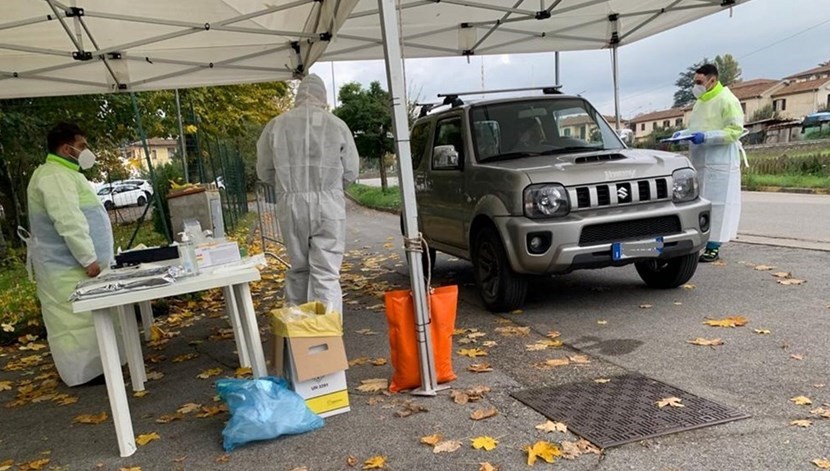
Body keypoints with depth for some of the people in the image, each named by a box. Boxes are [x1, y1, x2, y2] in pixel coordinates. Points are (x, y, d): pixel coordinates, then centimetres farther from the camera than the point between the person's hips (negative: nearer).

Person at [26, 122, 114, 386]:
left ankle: (90, 367, 24)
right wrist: (89, 258, -24)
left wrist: (89, 257, 25)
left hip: (73, 263, 11)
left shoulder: (64, 173, 18)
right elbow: (68, 222, -26)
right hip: (67, 265, -11)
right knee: (74, 319, -4)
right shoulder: (55, 176, -17)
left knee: (84, 317, 15)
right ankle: (83, 373, 2)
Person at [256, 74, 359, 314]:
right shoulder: (336, 125, 0)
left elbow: (264, 171, 9)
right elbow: (350, 172, 4)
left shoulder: (276, 125, 4)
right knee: (326, 273, 0)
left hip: (290, 205, 2)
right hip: (328, 204, -2)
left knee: (298, 269, 16)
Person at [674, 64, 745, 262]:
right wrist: (683, 134, 8)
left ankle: (713, 247, 1)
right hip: (699, 162, 8)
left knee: (717, 205, -3)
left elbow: (734, 131, -15)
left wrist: (705, 137, -23)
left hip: (719, 164, -8)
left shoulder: (727, 100, -8)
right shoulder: (701, 101, 18)